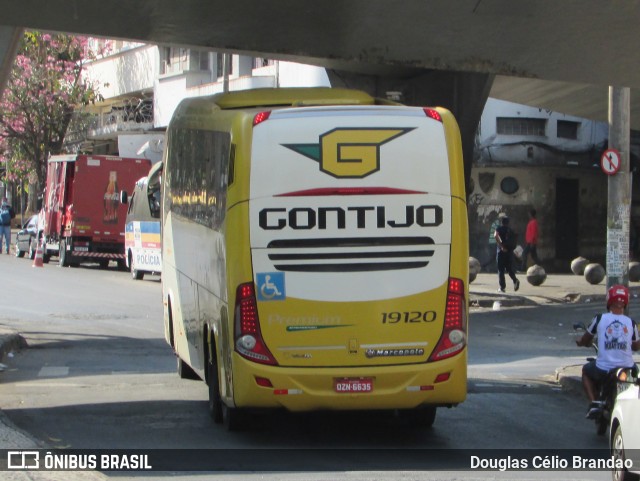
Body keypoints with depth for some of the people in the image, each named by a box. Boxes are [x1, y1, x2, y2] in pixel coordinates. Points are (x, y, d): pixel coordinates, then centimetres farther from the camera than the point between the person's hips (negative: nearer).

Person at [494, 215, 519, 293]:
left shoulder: (500, 229, -3)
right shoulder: (511, 230, 12)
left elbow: (496, 235, -24)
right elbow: (514, 243, 14)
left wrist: (501, 246, -23)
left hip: (501, 251, -4)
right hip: (510, 252, 4)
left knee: (501, 270, 3)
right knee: (509, 269, 13)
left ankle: (502, 287, 0)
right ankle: (515, 280, -12)